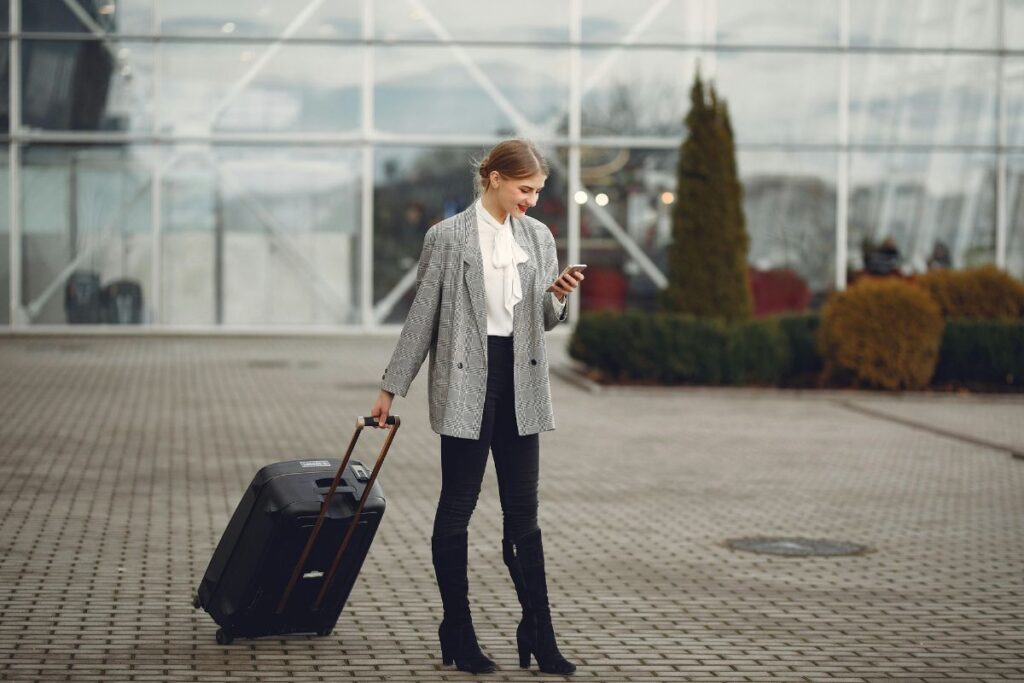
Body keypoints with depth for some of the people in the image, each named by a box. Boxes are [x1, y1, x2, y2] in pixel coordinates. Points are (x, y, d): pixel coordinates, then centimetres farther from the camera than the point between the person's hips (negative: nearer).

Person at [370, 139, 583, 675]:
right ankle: (458, 634, 14)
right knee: (457, 507, 3)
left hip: (520, 384, 4)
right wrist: (392, 387, 0)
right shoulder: (448, 237, -6)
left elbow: (544, 321, 14)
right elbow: (422, 316, -1)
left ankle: (538, 636, 9)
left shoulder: (538, 236, 8)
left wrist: (559, 299, -9)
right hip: (466, 384, -4)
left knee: (523, 513, 6)